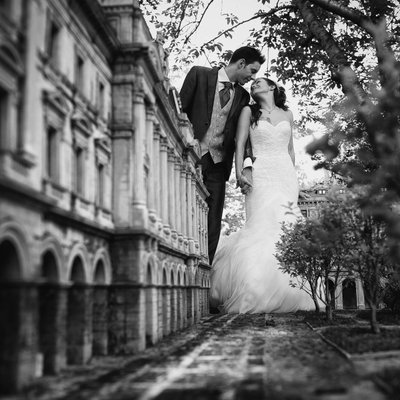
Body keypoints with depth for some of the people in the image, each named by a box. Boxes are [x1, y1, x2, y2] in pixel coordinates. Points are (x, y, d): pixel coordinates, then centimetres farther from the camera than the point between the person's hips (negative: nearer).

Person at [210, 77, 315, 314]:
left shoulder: (287, 114, 19)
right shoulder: (249, 112, 12)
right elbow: (240, 144, 4)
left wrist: (293, 177, 15)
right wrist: (239, 173, -9)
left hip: (286, 174, 3)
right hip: (261, 175, -3)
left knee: (285, 228, -9)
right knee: (263, 227, -18)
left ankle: (283, 292, -9)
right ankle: (258, 292, -19)